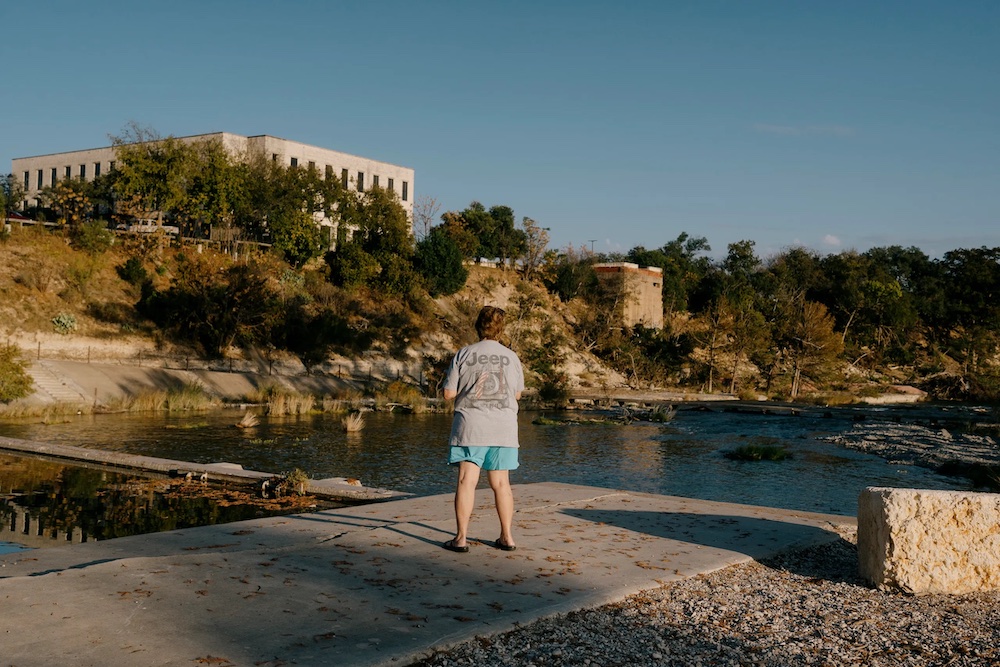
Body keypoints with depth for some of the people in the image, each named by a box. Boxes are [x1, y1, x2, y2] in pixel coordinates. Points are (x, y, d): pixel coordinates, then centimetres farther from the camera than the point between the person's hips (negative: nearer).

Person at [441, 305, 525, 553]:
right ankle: (507, 537, 15)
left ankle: (461, 537, -3)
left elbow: (449, 393, -2)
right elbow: (517, 394, 14)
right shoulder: (511, 357, 3)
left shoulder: (464, 354, -3)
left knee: (467, 480, -1)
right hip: (503, 427, 2)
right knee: (501, 483, 10)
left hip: (471, 425, -2)